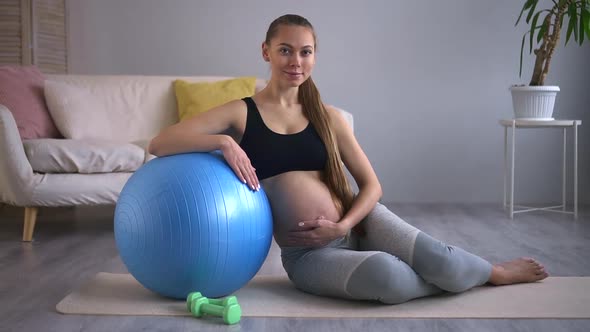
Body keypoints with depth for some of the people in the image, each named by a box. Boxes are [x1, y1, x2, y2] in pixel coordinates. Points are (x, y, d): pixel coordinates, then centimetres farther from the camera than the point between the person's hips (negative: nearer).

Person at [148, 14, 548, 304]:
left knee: (440, 261, -21)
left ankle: (498, 272, 12)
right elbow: (159, 144, -12)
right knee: (388, 275, -32)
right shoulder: (241, 113, -3)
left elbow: (371, 184, 5)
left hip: (358, 222, 3)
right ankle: (464, 277, -1)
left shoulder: (328, 117, 5)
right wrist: (223, 142, -26)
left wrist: (343, 226, -13)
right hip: (308, 254, -3)